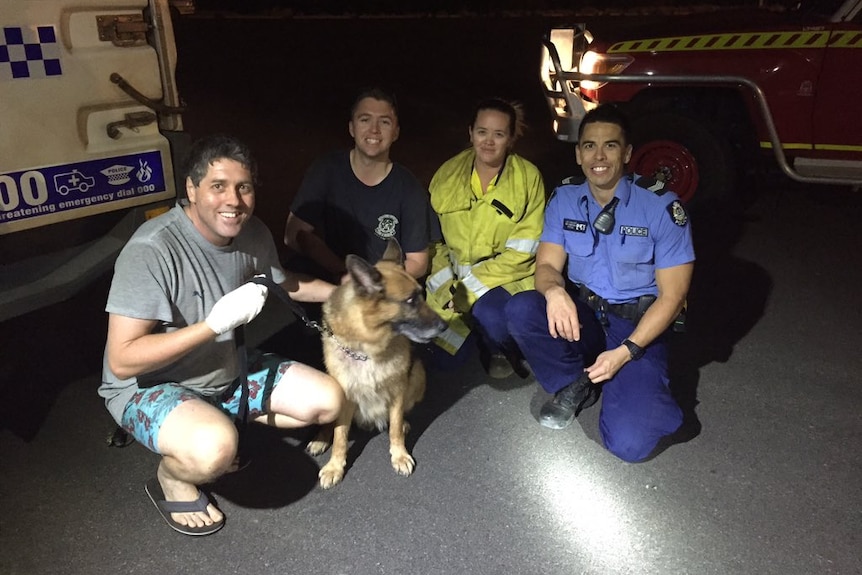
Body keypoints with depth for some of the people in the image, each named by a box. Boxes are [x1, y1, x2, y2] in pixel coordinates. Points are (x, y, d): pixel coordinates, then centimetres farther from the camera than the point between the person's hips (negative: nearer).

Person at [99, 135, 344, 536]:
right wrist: (215, 322, -34)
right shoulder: (151, 250, -29)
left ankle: (223, 425, 14)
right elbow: (122, 360, -29)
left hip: (229, 371, 7)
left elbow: (283, 284, 16)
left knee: (328, 401, -1)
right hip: (148, 386, -7)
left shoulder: (254, 235, -8)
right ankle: (171, 478, 0)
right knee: (215, 449, -37)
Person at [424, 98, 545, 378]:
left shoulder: (529, 177, -11)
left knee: (492, 315, -34)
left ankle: (501, 351, 2)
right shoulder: (448, 172, -1)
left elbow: (522, 252, -13)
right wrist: (444, 281, -12)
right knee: (445, 358, -7)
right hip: (454, 275, 3)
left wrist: (473, 283, -19)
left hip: (508, 277, -3)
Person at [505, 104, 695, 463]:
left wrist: (626, 351, -23)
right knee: (519, 309, -29)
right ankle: (574, 385, -2)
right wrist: (554, 291, -34)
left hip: (638, 325, -3)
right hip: (581, 316, 4)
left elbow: (672, 295, -11)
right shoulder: (563, 200, -2)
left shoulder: (661, 207, -13)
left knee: (628, 442, -24)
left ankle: (641, 393, 13)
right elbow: (547, 264, -7)